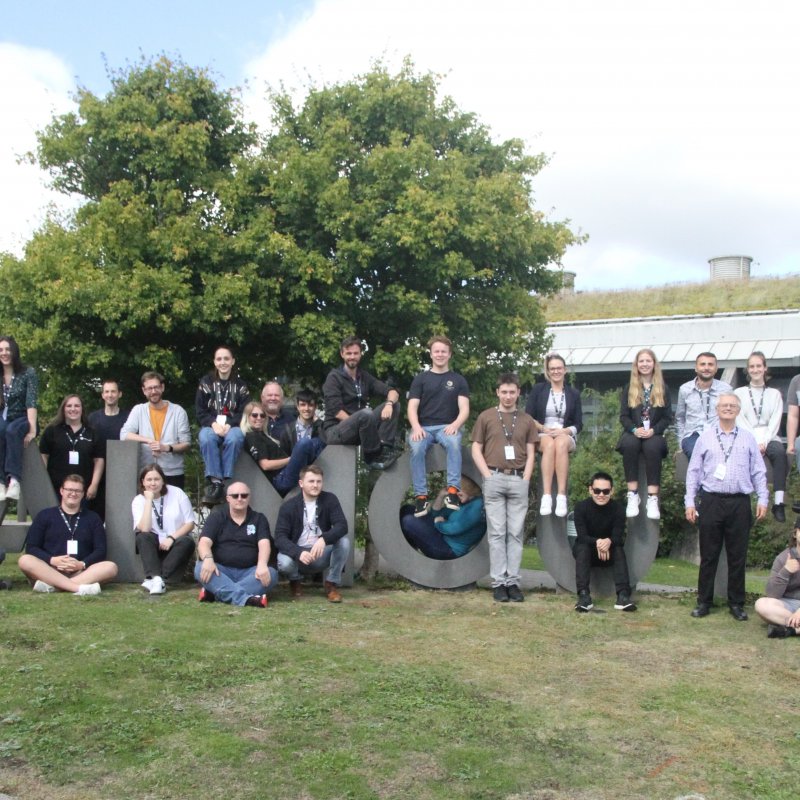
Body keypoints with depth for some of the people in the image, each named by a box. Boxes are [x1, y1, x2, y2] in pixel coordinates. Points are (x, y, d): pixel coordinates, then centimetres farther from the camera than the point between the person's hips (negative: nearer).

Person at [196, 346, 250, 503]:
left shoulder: (240, 385, 11)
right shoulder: (206, 382, 9)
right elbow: (200, 410, 4)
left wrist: (229, 425, -15)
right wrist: (213, 424, -15)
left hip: (232, 426, 0)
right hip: (211, 425, 0)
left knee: (234, 439, -36)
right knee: (207, 438, -36)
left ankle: (224, 481, -31)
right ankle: (215, 480, -36)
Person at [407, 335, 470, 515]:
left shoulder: (458, 380, 13)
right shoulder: (420, 378, 12)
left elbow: (464, 409, 3)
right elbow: (412, 407, 3)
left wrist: (455, 424, -19)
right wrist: (416, 427, -17)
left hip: (447, 427, 0)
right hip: (424, 427, 0)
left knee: (454, 443, -36)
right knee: (417, 448, -33)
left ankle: (453, 490, -34)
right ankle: (421, 496, -28)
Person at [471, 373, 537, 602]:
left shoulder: (527, 420, 12)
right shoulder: (486, 417, 6)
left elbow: (531, 453, 11)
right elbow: (476, 450, 5)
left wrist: (525, 478, -1)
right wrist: (488, 476, -4)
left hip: (519, 480, 2)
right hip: (495, 478, -2)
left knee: (516, 533, 2)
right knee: (497, 533, 0)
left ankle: (513, 582, 5)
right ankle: (498, 583, 2)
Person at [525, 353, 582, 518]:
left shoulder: (574, 393, 14)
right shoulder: (538, 390, 10)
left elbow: (578, 424, 9)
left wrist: (564, 431, -11)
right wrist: (543, 428, -11)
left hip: (565, 435, 1)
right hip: (542, 435, -1)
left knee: (561, 443, -37)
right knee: (549, 444, -38)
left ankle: (562, 496, -45)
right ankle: (546, 496, -46)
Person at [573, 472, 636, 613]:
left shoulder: (617, 509, -16)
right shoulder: (581, 507, -19)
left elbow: (618, 537, -23)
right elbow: (582, 536, -24)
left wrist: (609, 541, -48)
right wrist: (597, 542, -46)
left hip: (609, 552, 1)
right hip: (587, 550, -1)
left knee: (619, 549, -29)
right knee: (582, 548, -33)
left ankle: (623, 595, -41)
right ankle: (584, 595, -44)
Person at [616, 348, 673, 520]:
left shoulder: (663, 389, 12)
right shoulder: (629, 389, 14)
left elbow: (667, 418, 6)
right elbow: (623, 416, 6)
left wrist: (653, 430, -14)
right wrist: (634, 429, -14)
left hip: (654, 434, -1)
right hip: (633, 432, 1)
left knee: (652, 447, -36)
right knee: (629, 445, -35)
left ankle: (653, 498, -39)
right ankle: (632, 494, -35)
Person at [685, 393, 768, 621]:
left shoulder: (748, 438, 9)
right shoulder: (705, 438, 6)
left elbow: (758, 472, 9)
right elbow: (693, 471, 6)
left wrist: (763, 499, 0)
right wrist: (690, 502, 0)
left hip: (739, 503, 1)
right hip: (711, 501, -1)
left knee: (738, 556, 5)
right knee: (708, 555, 4)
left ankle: (737, 604, 15)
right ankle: (704, 601, 13)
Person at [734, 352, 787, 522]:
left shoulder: (774, 394, 19)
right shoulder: (739, 393, 15)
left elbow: (775, 421, 6)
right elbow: (740, 421, 3)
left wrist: (764, 442, -13)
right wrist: (755, 443, -13)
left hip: (769, 438, 1)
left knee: (779, 451, -35)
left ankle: (779, 502, -40)